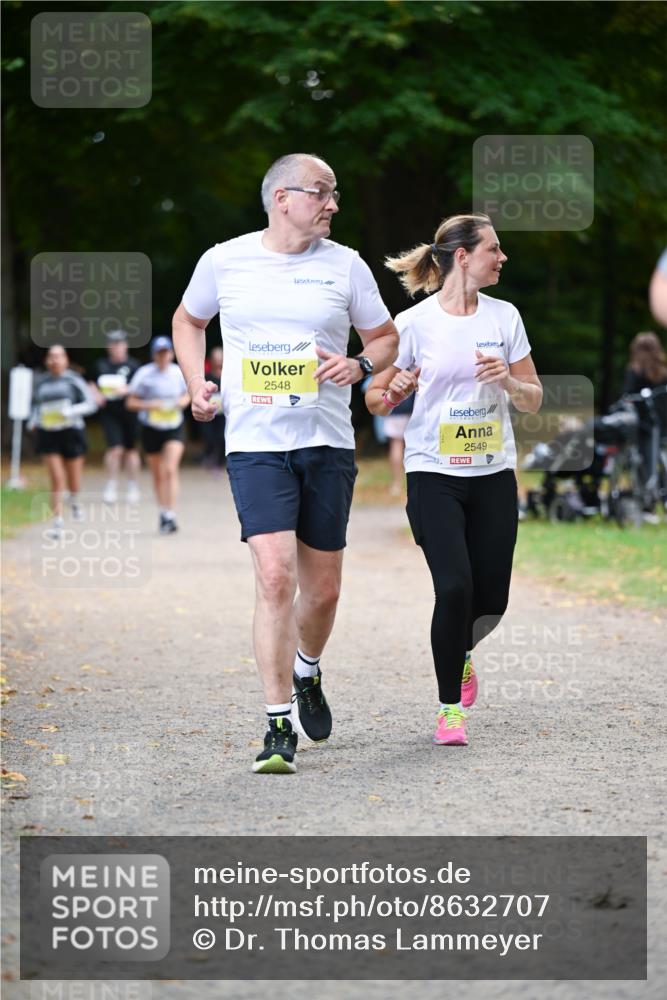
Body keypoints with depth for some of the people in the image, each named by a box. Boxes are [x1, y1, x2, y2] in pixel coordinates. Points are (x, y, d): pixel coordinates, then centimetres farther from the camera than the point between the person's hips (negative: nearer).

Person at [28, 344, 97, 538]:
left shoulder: (73, 380, -4)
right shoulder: (40, 382, 6)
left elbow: (90, 404, -4)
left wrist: (71, 411, -18)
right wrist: (33, 420, 3)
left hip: (71, 432, -1)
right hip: (48, 434, 1)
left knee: (73, 479, 9)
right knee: (56, 479, -9)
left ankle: (75, 500, 44)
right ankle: (57, 522, -5)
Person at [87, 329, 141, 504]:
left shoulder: (133, 365, -1)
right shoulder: (100, 365, 8)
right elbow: (92, 383, 21)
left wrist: (126, 390, -21)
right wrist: (95, 394, 1)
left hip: (129, 412, -1)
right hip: (109, 413, 1)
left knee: (130, 450, 9)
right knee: (115, 448, -12)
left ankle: (133, 487, 22)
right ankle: (111, 486, -2)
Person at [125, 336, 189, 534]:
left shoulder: (179, 373, -2)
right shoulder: (144, 374, -9)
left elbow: (187, 394, 15)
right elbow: (130, 402, -6)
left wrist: (183, 401, -7)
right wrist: (149, 405, -22)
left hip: (174, 428, 0)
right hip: (151, 429, 0)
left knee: (170, 470, -17)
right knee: (158, 475, 10)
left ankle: (171, 516, -18)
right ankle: (163, 513, 27)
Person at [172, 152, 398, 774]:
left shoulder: (345, 265, 4)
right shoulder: (223, 261, 2)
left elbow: (386, 338, 14)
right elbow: (188, 319, 21)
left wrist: (361, 364, -8)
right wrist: (196, 383, 6)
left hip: (327, 444, 2)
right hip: (255, 443, -2)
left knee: (322, 587, 9)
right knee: (275, 576, -17)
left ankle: (307, 673, 42)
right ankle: (279, 726, -11)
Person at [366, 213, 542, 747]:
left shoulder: (505, 317, 4)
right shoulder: (414, 323, -4)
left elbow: (534, 399, 9)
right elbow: (376, 398, 4)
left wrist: (507, 380, -12)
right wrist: (392, 391, -19)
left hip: (494, 474, 3)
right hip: (435, 474, -3)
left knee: (491, 597, 2)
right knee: (454, 586, -17)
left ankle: (461, 651, 39)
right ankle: (450, 708, -2)